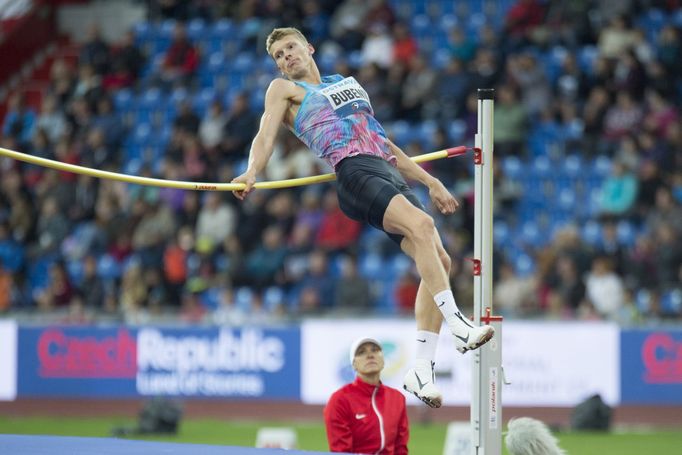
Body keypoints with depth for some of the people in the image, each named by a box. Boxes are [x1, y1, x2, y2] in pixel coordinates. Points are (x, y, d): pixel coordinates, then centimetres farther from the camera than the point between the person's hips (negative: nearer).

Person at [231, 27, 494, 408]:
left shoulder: (347, 84, 33)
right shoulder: (285, 90, 18)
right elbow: (266, 135, 1)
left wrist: (430, 182, 31)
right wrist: (252, 173, -20)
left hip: (390, 173, 6)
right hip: (354, 172, -6)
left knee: (438, 260, -9)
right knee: (421, 225, -32)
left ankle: (423, 370, -8)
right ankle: (458, 324, -38)